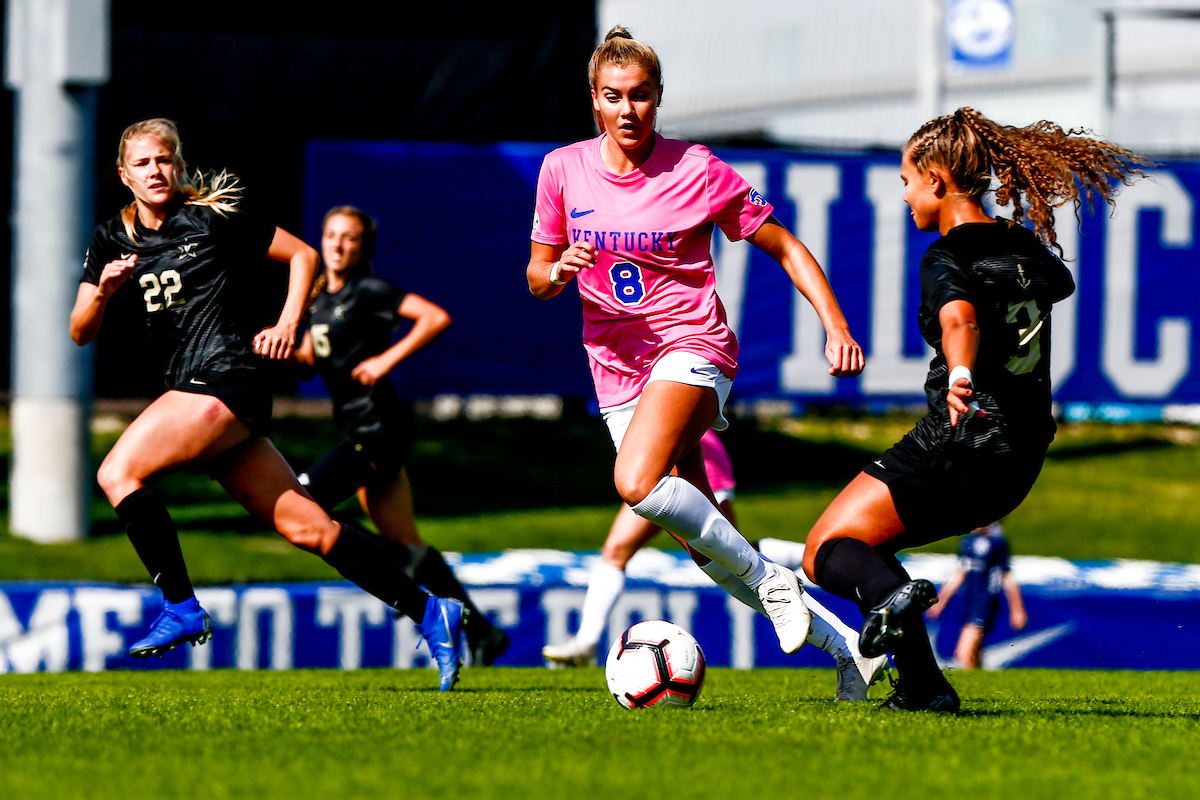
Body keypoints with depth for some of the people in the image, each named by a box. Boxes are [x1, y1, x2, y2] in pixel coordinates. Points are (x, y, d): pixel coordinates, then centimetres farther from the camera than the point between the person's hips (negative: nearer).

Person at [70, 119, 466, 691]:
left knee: (117, 473, -19)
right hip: (191, 390, 6)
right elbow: (80, 332, 8)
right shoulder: (113, 239, 13)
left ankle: (181, 608, -13)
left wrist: (288, 325, -6)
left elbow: (303, 255, 6)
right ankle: (429, 612, 6)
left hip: (227, 380, -6)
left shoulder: (211, 217, 0)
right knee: (304, 525, 2)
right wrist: (103, 290, -11)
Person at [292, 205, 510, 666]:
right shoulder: (321, 298, 14)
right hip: (357, 428, 9)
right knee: (405, 542, 8)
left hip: (378, 425, -9)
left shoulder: (369, 292, -10)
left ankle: (402, 561, -8)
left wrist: (387, 358, -20)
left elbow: (436, 318, -19)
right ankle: (481, 633, 11)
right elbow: (309, 359, 24)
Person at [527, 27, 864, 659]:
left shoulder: (696, 170, -6)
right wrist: (557, 271, -12)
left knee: (636, 483, -34)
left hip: (691, 346, -5)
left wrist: (836, 327, -12)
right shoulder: (563, 169, 3)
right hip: (615, 366, 5)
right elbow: (537, 278, 12)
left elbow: (786, 250, 0)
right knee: (707, 545, 2)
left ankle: (769, 580, -18)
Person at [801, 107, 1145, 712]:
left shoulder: (947, 258, -11)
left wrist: (960, 374, -53)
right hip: (1021, 458, 8)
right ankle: (922, 687, 11)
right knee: (864, 542, 23)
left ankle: (891, 594, -37)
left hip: (959, 442, -8)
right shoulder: (1023, 247, 13)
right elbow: (1060, 283, 38)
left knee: (826, 553, -4)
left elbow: (960, 316, -34)